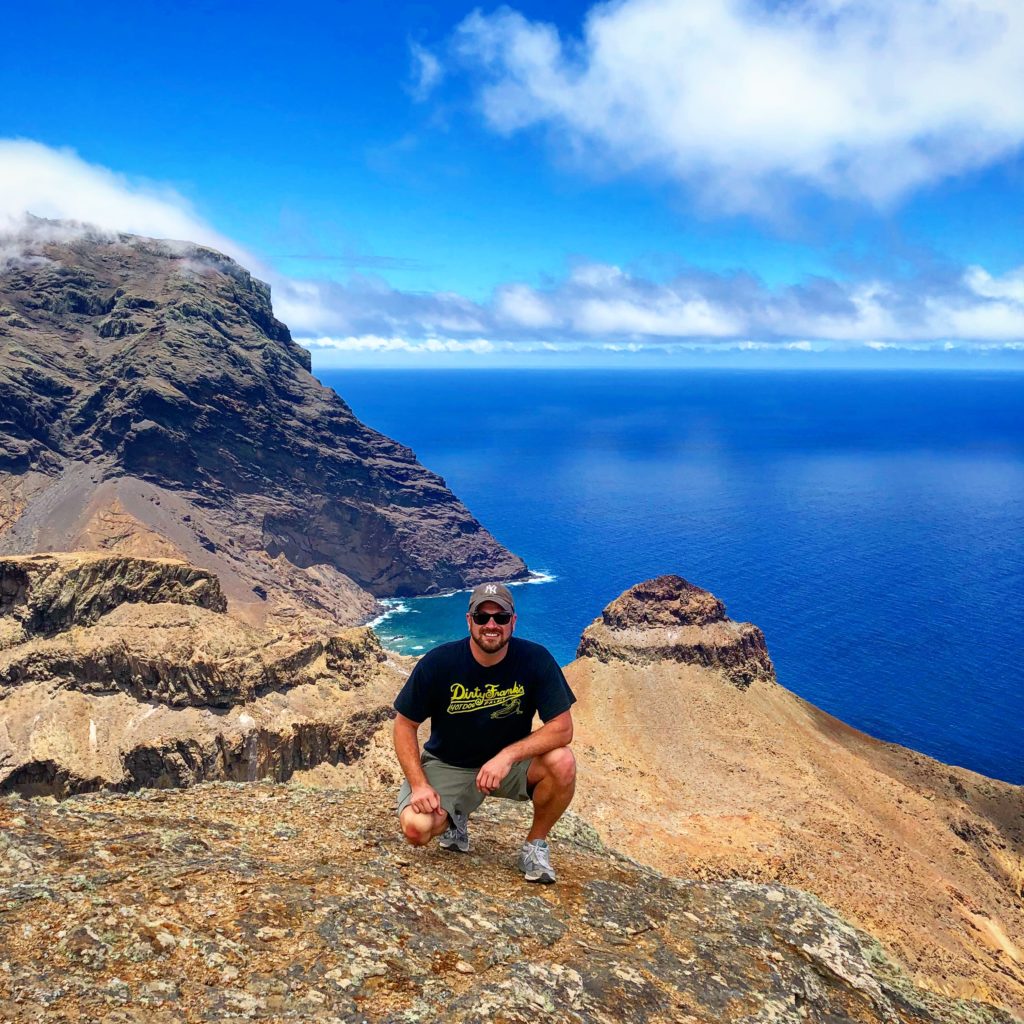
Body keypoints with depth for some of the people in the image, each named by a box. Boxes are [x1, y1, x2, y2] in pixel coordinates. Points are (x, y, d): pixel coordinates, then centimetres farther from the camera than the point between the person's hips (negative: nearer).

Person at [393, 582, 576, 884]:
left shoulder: (536, 659, -17)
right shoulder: (438, 663, -17)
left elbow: (562, 728, -19)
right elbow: (405, 725, -7)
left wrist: (508, 755, -32)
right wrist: (418, 784, -20)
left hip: (511, 763, 0)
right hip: (448, 765, 0)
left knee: (562, 763, -30)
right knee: (416, 828, -27)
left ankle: (535, 845, -2)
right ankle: (454, 817, 12)